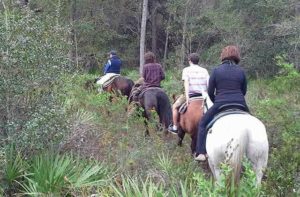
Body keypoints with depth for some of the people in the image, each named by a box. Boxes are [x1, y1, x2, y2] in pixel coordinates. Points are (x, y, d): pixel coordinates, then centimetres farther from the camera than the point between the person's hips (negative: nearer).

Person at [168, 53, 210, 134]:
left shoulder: (186, 70, 0)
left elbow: (186, 83, -13)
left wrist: (187, 96, -21)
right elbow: (209, 84, 2)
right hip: (203, 95, 3)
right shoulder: (204, 70, 10)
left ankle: (175, 127, 17)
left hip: (190, 94, -3)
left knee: (175, 107, 18)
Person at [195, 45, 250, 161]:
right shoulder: (241, 71, 7)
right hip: (240, 104, 2)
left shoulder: (216, 71, 1)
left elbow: (210, 92, 4)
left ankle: (201, 153, 6)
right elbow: (244, 91, 13)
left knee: (203, 124, 15)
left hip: (220, 105, -2)